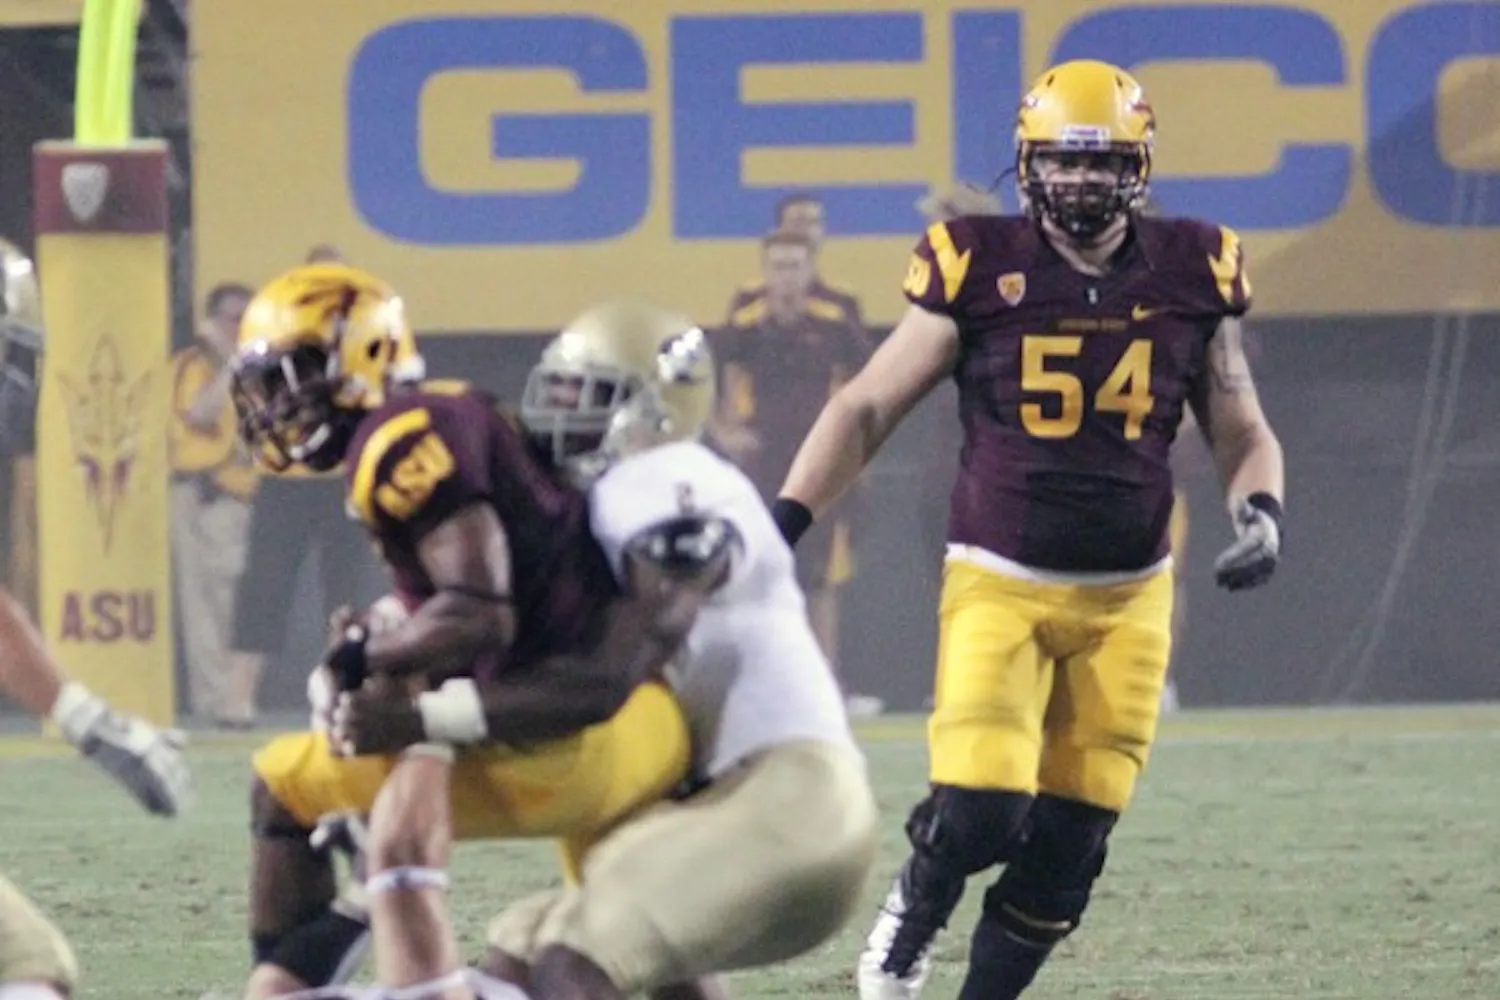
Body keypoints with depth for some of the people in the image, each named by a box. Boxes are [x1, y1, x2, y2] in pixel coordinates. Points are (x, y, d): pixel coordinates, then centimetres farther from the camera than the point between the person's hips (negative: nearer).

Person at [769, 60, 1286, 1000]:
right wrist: (785, 520, -9)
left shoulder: (1190, 276, 1)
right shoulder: (980, 269, -5)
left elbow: (1243, 434, 11)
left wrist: (1262, 511, -9)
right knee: (978, 812, -16)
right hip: (998, 585, -2)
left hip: (1127, 597, 2)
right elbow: (867, 409, 1)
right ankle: (914, 914, 18)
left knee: (1068, 845, 0)